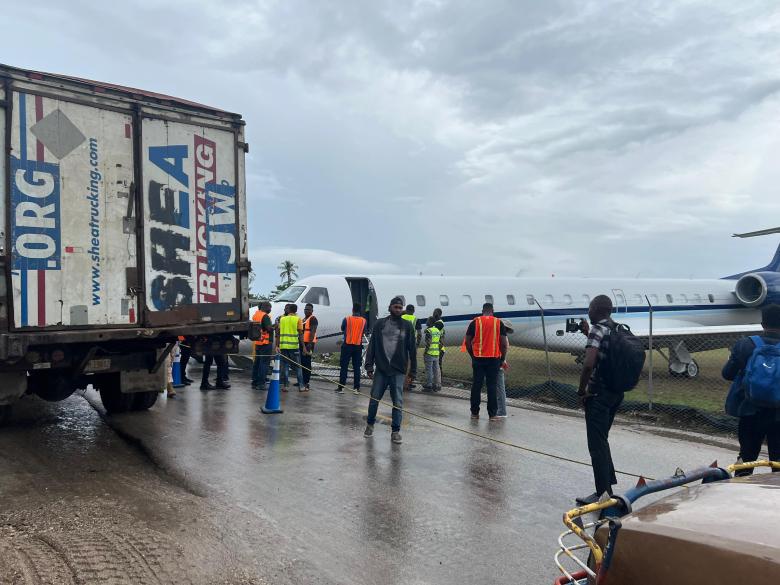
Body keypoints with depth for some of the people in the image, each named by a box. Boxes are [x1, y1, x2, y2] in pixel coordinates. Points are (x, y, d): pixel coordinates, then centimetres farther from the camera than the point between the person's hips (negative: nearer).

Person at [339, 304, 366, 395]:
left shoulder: (347, 319, -7)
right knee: (356, 367, 7)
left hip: (347, 345, -2)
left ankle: (341, 387, 3)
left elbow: (342, 329, 10)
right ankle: (356, 388, 5)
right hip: (358, 346, 2)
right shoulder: (363, 321, -1)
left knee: (344, 367, 3)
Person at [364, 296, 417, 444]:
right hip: (381, 368, 1)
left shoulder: (407, 326, 4)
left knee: (398, 401, 0)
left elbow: (412, 349, 5)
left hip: (398, 370, -1)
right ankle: (370, 424, 27)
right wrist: (369, 365, -2)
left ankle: (395, 431, 10)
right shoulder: (380, 324, 6)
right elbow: (372, 346, 5)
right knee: (374, 398, 6)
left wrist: (413, 370, 2)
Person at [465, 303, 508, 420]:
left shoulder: (475, 322, 2)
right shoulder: (499, 323, 2)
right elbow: (503, 343, -1)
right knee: (492, 386, 3)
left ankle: (474, 412, 13)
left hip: (478, 358, 0)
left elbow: (467, 342, 1)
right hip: (494, 359, 0)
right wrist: (503, 359, 9)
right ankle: (492, 414, 4)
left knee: (476, 385, 7)